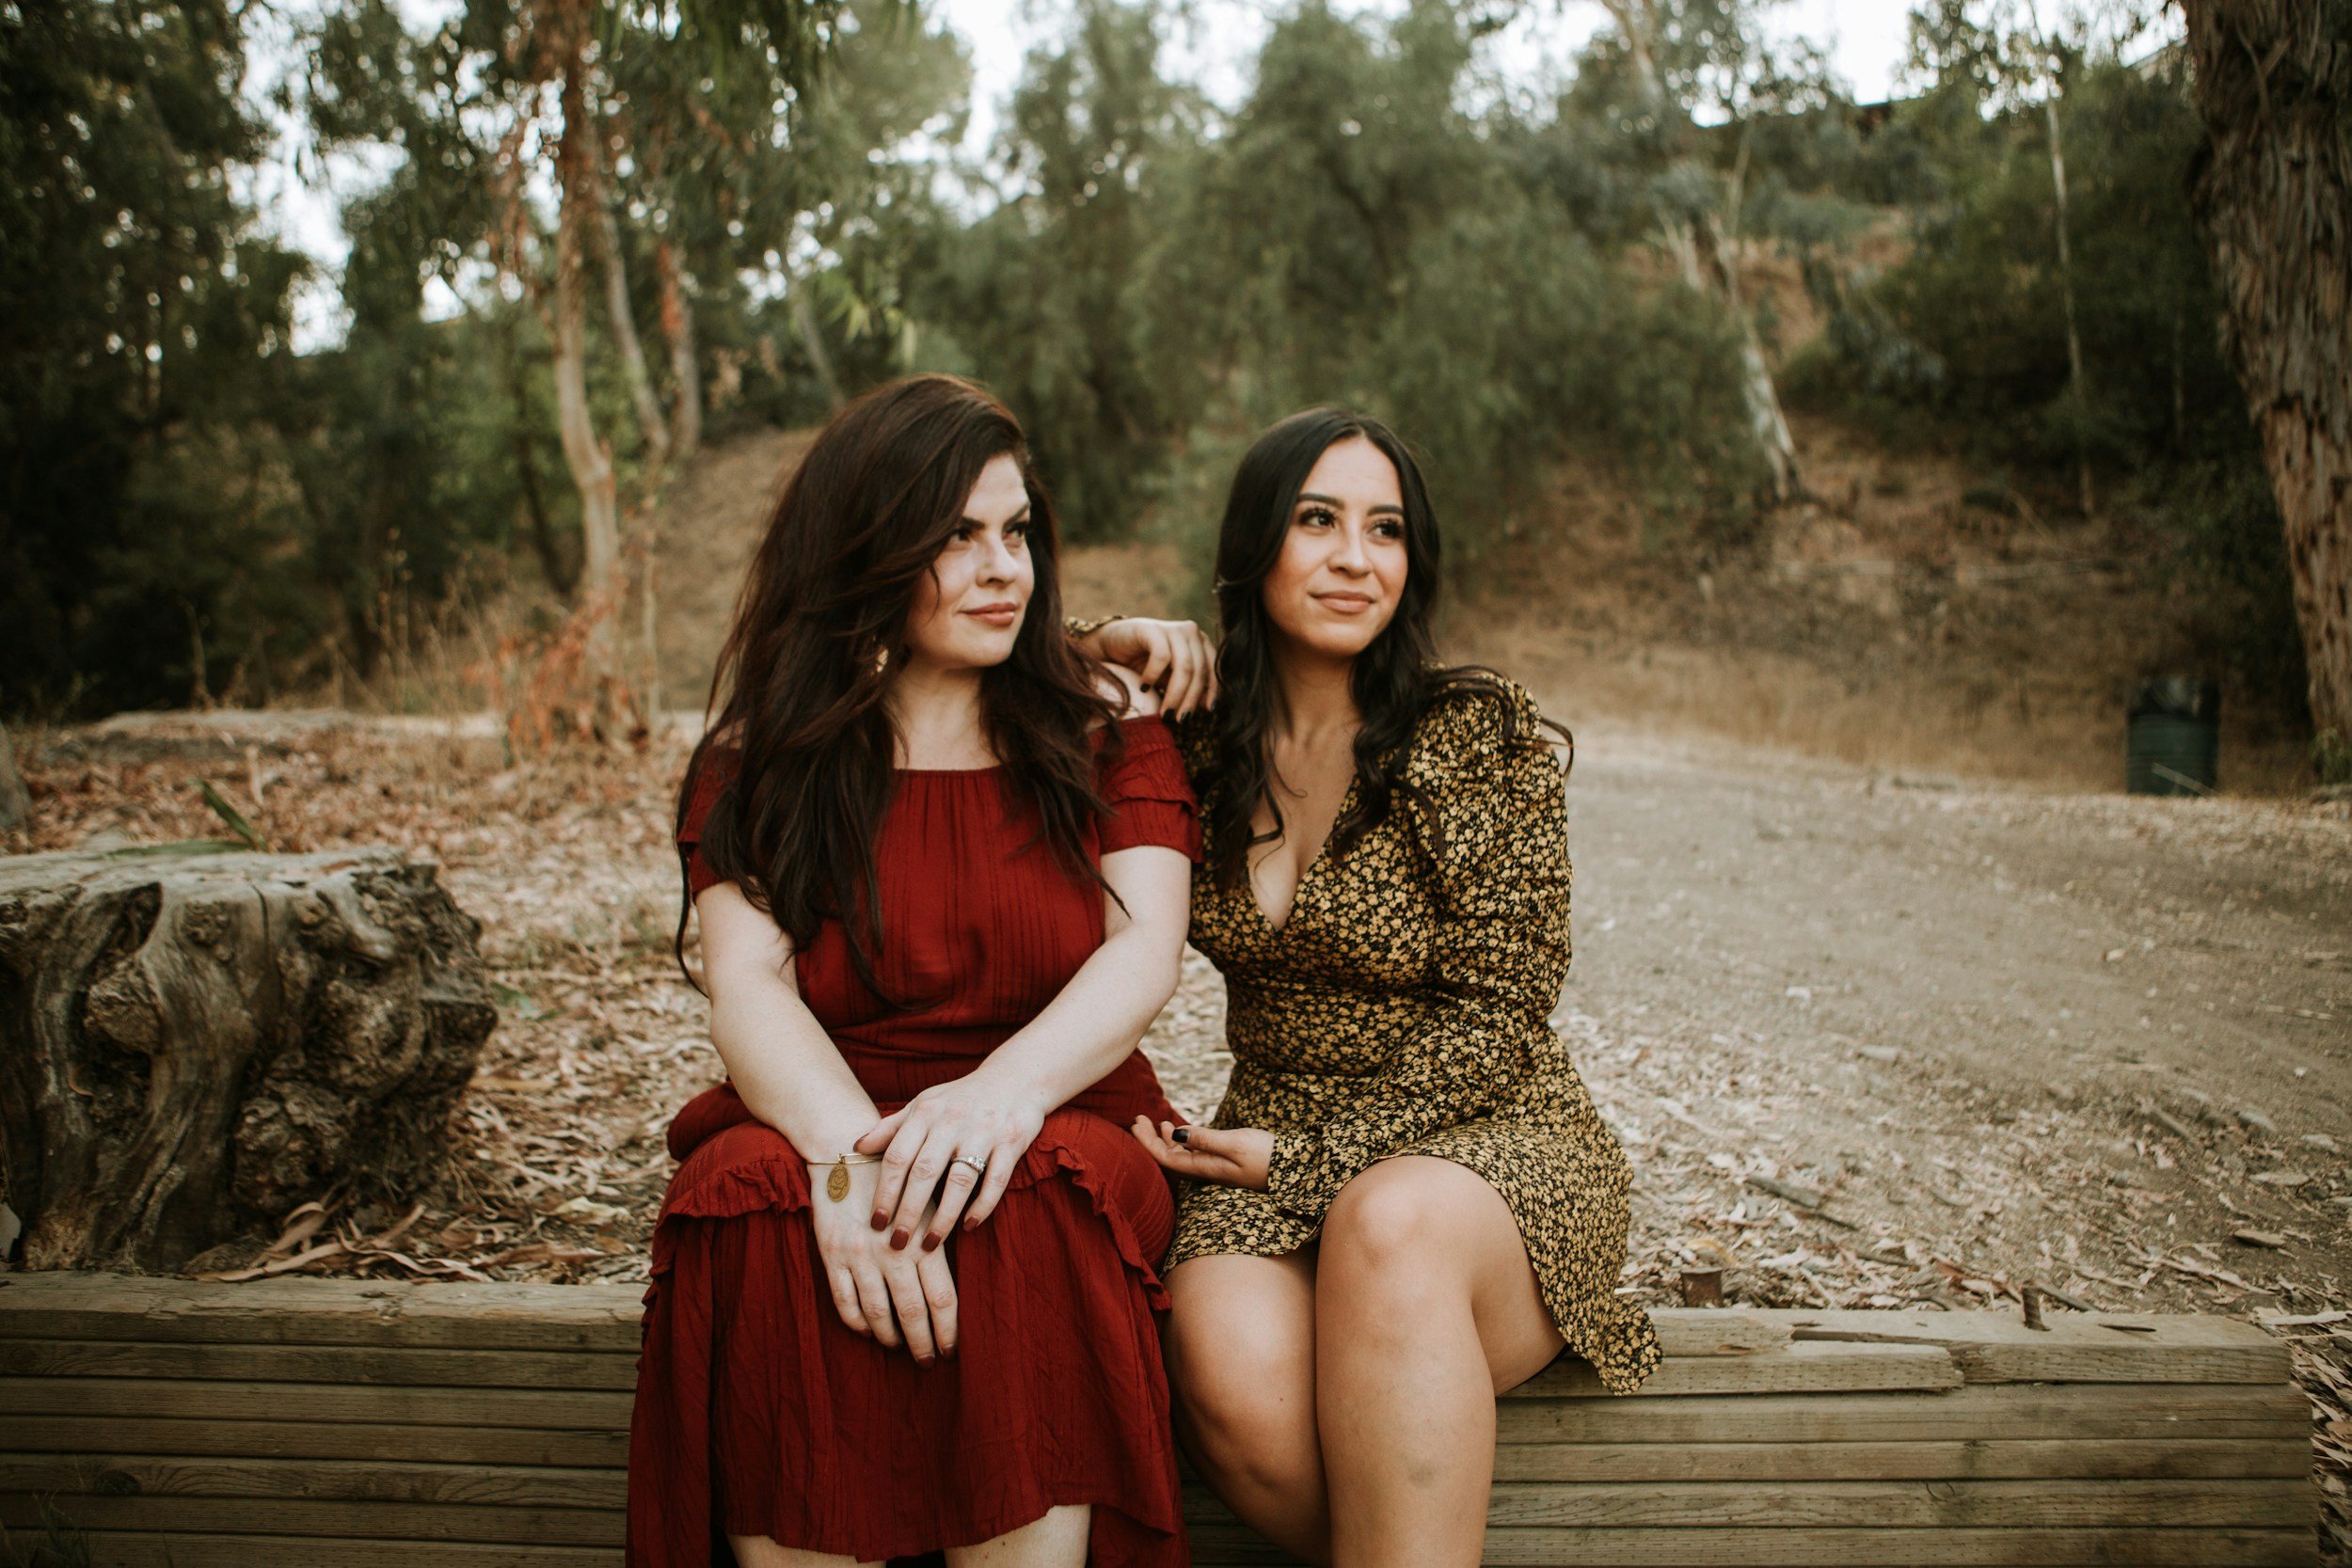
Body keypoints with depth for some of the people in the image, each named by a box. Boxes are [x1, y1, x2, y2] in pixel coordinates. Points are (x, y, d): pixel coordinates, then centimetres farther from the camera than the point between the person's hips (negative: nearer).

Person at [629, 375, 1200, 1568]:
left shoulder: (1106, 732, 10)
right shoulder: (758, 761, 9)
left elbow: (1144, 954, -5)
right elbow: (749, 987, -5)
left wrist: (1007, 1088, -27)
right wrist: (849, 1152, -27)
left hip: (1056, 1150, 0)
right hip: (815, 1133, 1)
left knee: (1024, 1212, -34)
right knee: (752, 1200, -32)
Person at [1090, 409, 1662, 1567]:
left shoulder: (1485, 737, -8)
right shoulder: (1198, 735, 3)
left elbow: (1493, 1021, -8)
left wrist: (1302, 1157, -13)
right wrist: (1098, 647, -7)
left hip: (1487, 1136, -2)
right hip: (1272, 1147, 2)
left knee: (1388, 1221, -38)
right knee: (1232, 1376, -31)